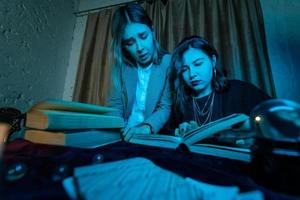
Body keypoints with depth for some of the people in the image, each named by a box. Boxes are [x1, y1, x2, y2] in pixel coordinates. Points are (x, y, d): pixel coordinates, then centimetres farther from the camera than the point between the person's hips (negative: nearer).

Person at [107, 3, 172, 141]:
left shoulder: (169, 64, -8)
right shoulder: (121, 66, 2)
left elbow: (166, 107, -12)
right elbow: (115, 106, 1)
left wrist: (146, 127, -29)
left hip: (153, 139, -1)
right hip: (125, 137, 2)